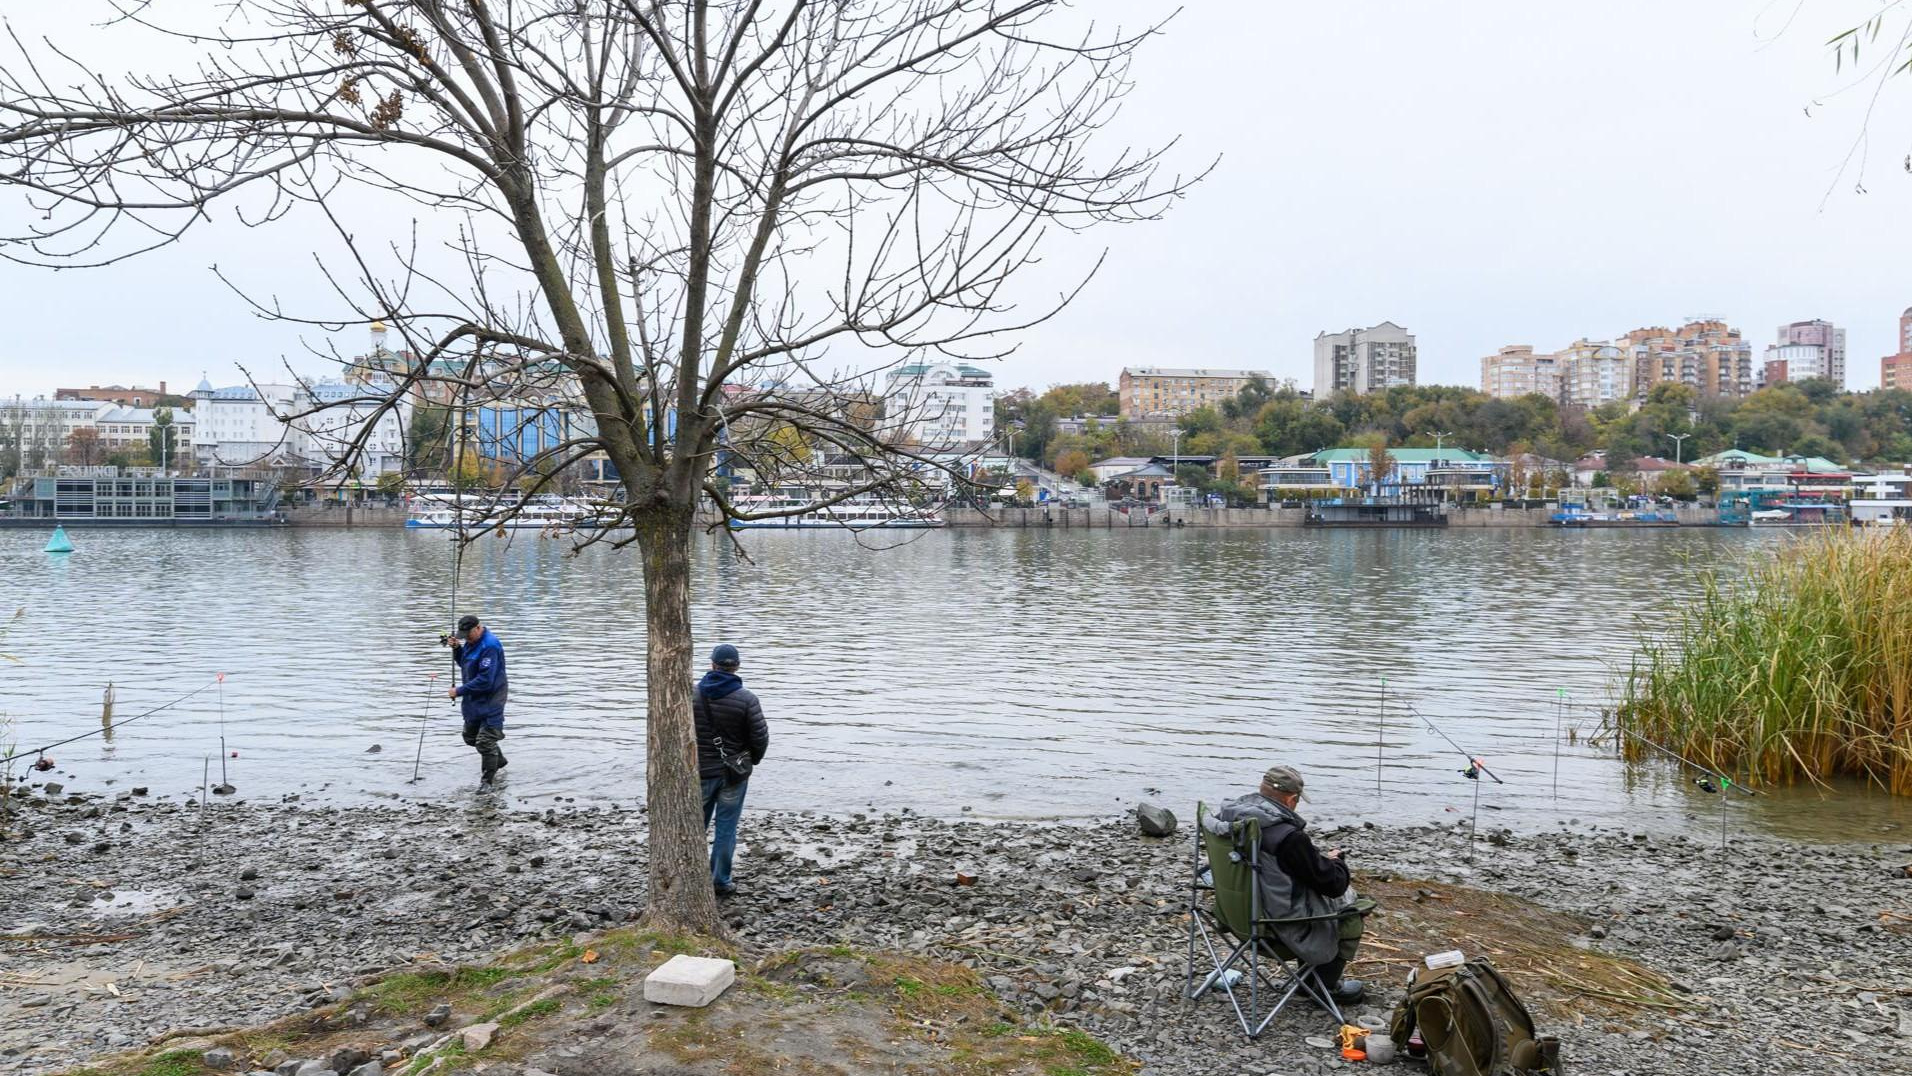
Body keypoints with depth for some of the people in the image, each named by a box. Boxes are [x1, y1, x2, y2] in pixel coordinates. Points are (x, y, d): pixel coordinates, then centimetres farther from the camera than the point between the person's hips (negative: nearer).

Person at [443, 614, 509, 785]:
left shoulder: (489, 646, -24)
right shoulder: (472, 641, 6)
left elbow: (485, 680, -28)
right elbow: (463, 663, 20)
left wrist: (459, 691, -21)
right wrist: (456, 648, 1)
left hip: (490, 700, -10)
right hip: (474, 700, 10)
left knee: (485, 742, -6)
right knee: (471, 737, 21)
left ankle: (487, 782, 4)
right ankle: (499, 761, 38)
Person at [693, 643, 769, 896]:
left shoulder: (692, 695, -7)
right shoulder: (747, 699, -12)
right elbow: (760, 738, -11)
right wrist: (752, 760, 9)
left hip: (700, 771, 1)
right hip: (734, 773, -1)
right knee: (726, 828, 7)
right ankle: (721, 882, 13)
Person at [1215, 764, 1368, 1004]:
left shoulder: (1230, 816, -6)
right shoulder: (1288, 837, -30)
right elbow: (1333, 884, -19)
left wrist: (1320, 858, 10)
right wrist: (1336, 859, 2)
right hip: (1282, 921, -8)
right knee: (1351, 906, 14)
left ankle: (1310, 975, 34)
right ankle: (1325, 986, 23)